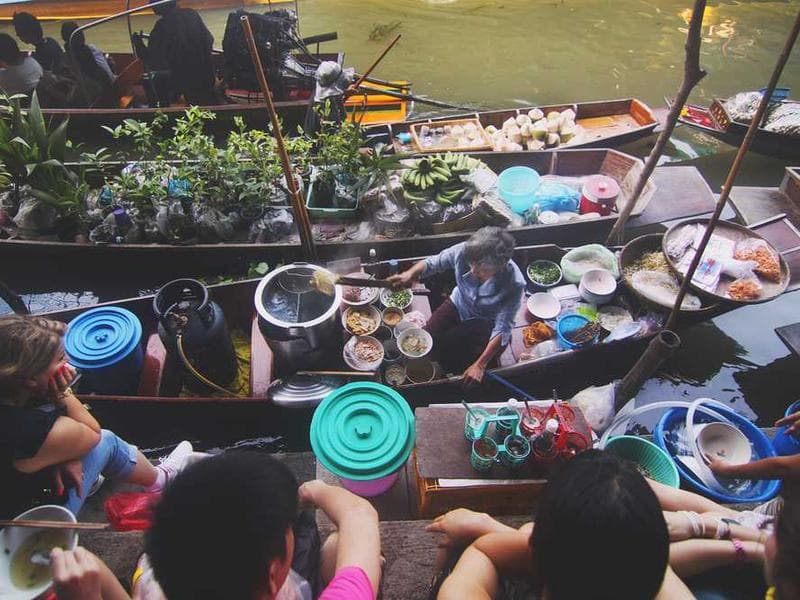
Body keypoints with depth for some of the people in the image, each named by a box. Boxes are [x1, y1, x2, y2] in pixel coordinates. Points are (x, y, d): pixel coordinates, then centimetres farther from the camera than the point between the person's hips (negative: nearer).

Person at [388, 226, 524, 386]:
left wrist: (480, 365, -30)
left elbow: (502, 329, -28)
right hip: (458, 304, 3)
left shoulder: (514, 284, -36)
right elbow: (432, 263, -13)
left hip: (485, 322, -3)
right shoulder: (464, 251, -31)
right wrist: (410, 273, -35)